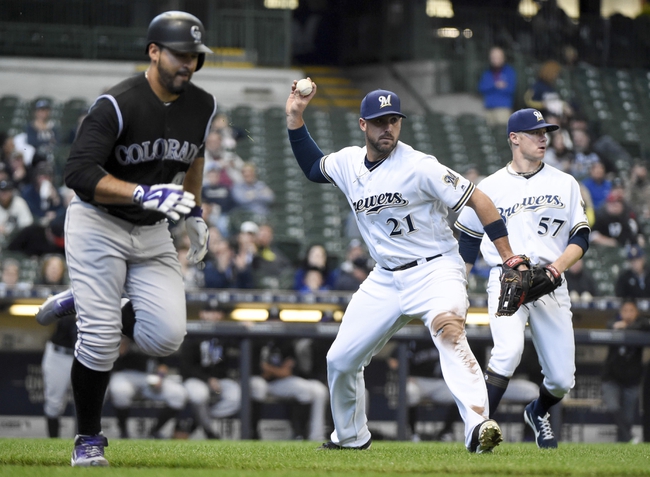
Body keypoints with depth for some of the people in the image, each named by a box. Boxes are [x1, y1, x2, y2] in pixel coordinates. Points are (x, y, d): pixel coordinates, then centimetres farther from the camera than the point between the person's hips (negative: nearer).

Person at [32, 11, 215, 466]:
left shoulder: (202, 106, -2)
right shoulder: (118, 105, -22)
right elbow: (79, 173, -29)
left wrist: (195, 211, 20)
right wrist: (145, 194, -37)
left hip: (152, 233, 5)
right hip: (99, 224, -5)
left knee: (165, 337, -9)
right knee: (101, 340, -11)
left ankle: (84, 302, 17)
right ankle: (89, 440, 9)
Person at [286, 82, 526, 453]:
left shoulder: (418, 166, -16)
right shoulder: (348, 163, 4)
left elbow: (477, 199, -16)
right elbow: (312, 167, 26)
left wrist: (509, 258, -22)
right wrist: (296, 117, 14)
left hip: (435, 271, -7)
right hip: (385, 280, 7)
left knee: (449, 331, -36)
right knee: (340, 360, 10)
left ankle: (477, 425, -50)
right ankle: (351, 437, 34)